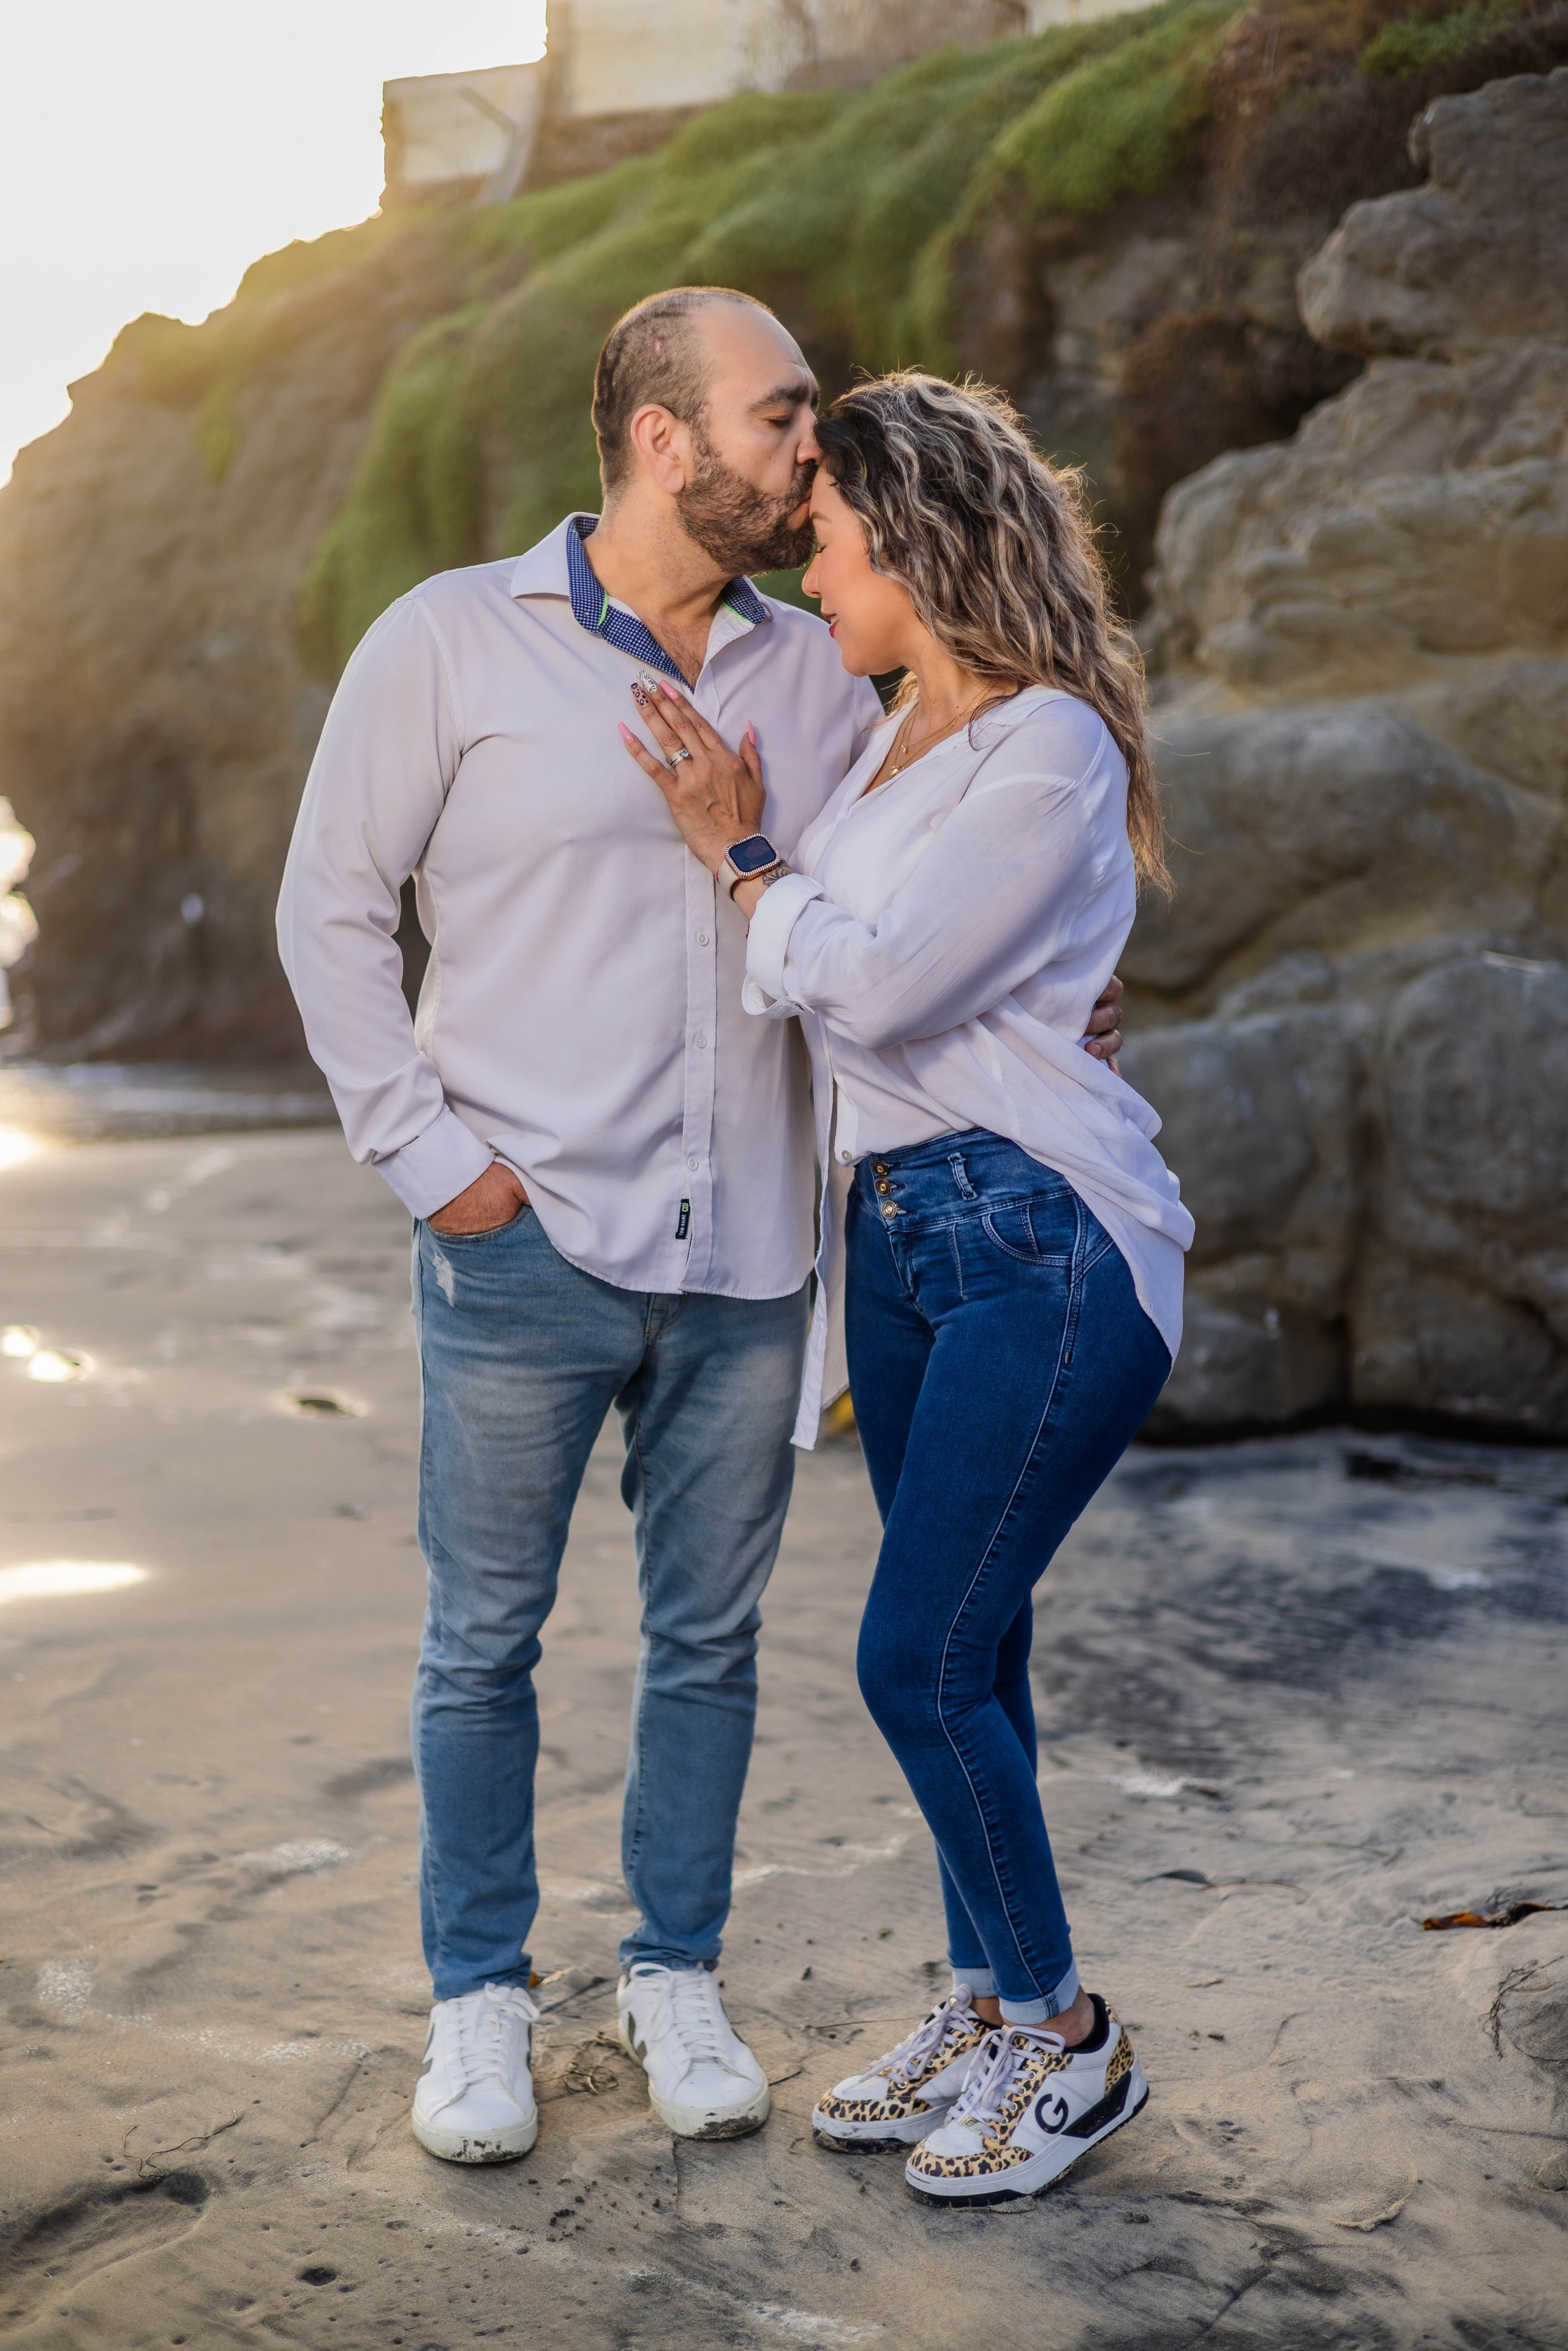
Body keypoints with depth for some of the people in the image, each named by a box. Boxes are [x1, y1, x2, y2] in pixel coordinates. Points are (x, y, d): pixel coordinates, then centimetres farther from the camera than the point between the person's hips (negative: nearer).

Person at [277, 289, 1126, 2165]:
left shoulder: (817, 677, 9)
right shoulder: (451, 643, -2)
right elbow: (330, 911, 0)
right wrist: (429, 1156, -6)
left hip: (746, 1266, 3)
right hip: (524, 1249, -3)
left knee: (709, 1640, 12)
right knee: (484, 1642, 8)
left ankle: (674, 1976, 31)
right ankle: (477, 1992, 26)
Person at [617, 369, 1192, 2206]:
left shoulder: (1052, 749, -13)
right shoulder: (897, 743, 14)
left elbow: (874, 985, -19)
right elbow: (814, 988, 15)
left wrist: (740, 853, -6)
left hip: (1043, 1243, -8)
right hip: (900, 1232, 8)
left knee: (919, 1655, -8)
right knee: (962, 1648, 13)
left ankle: (1068, 2039, 11)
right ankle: (988, 2008, 27)